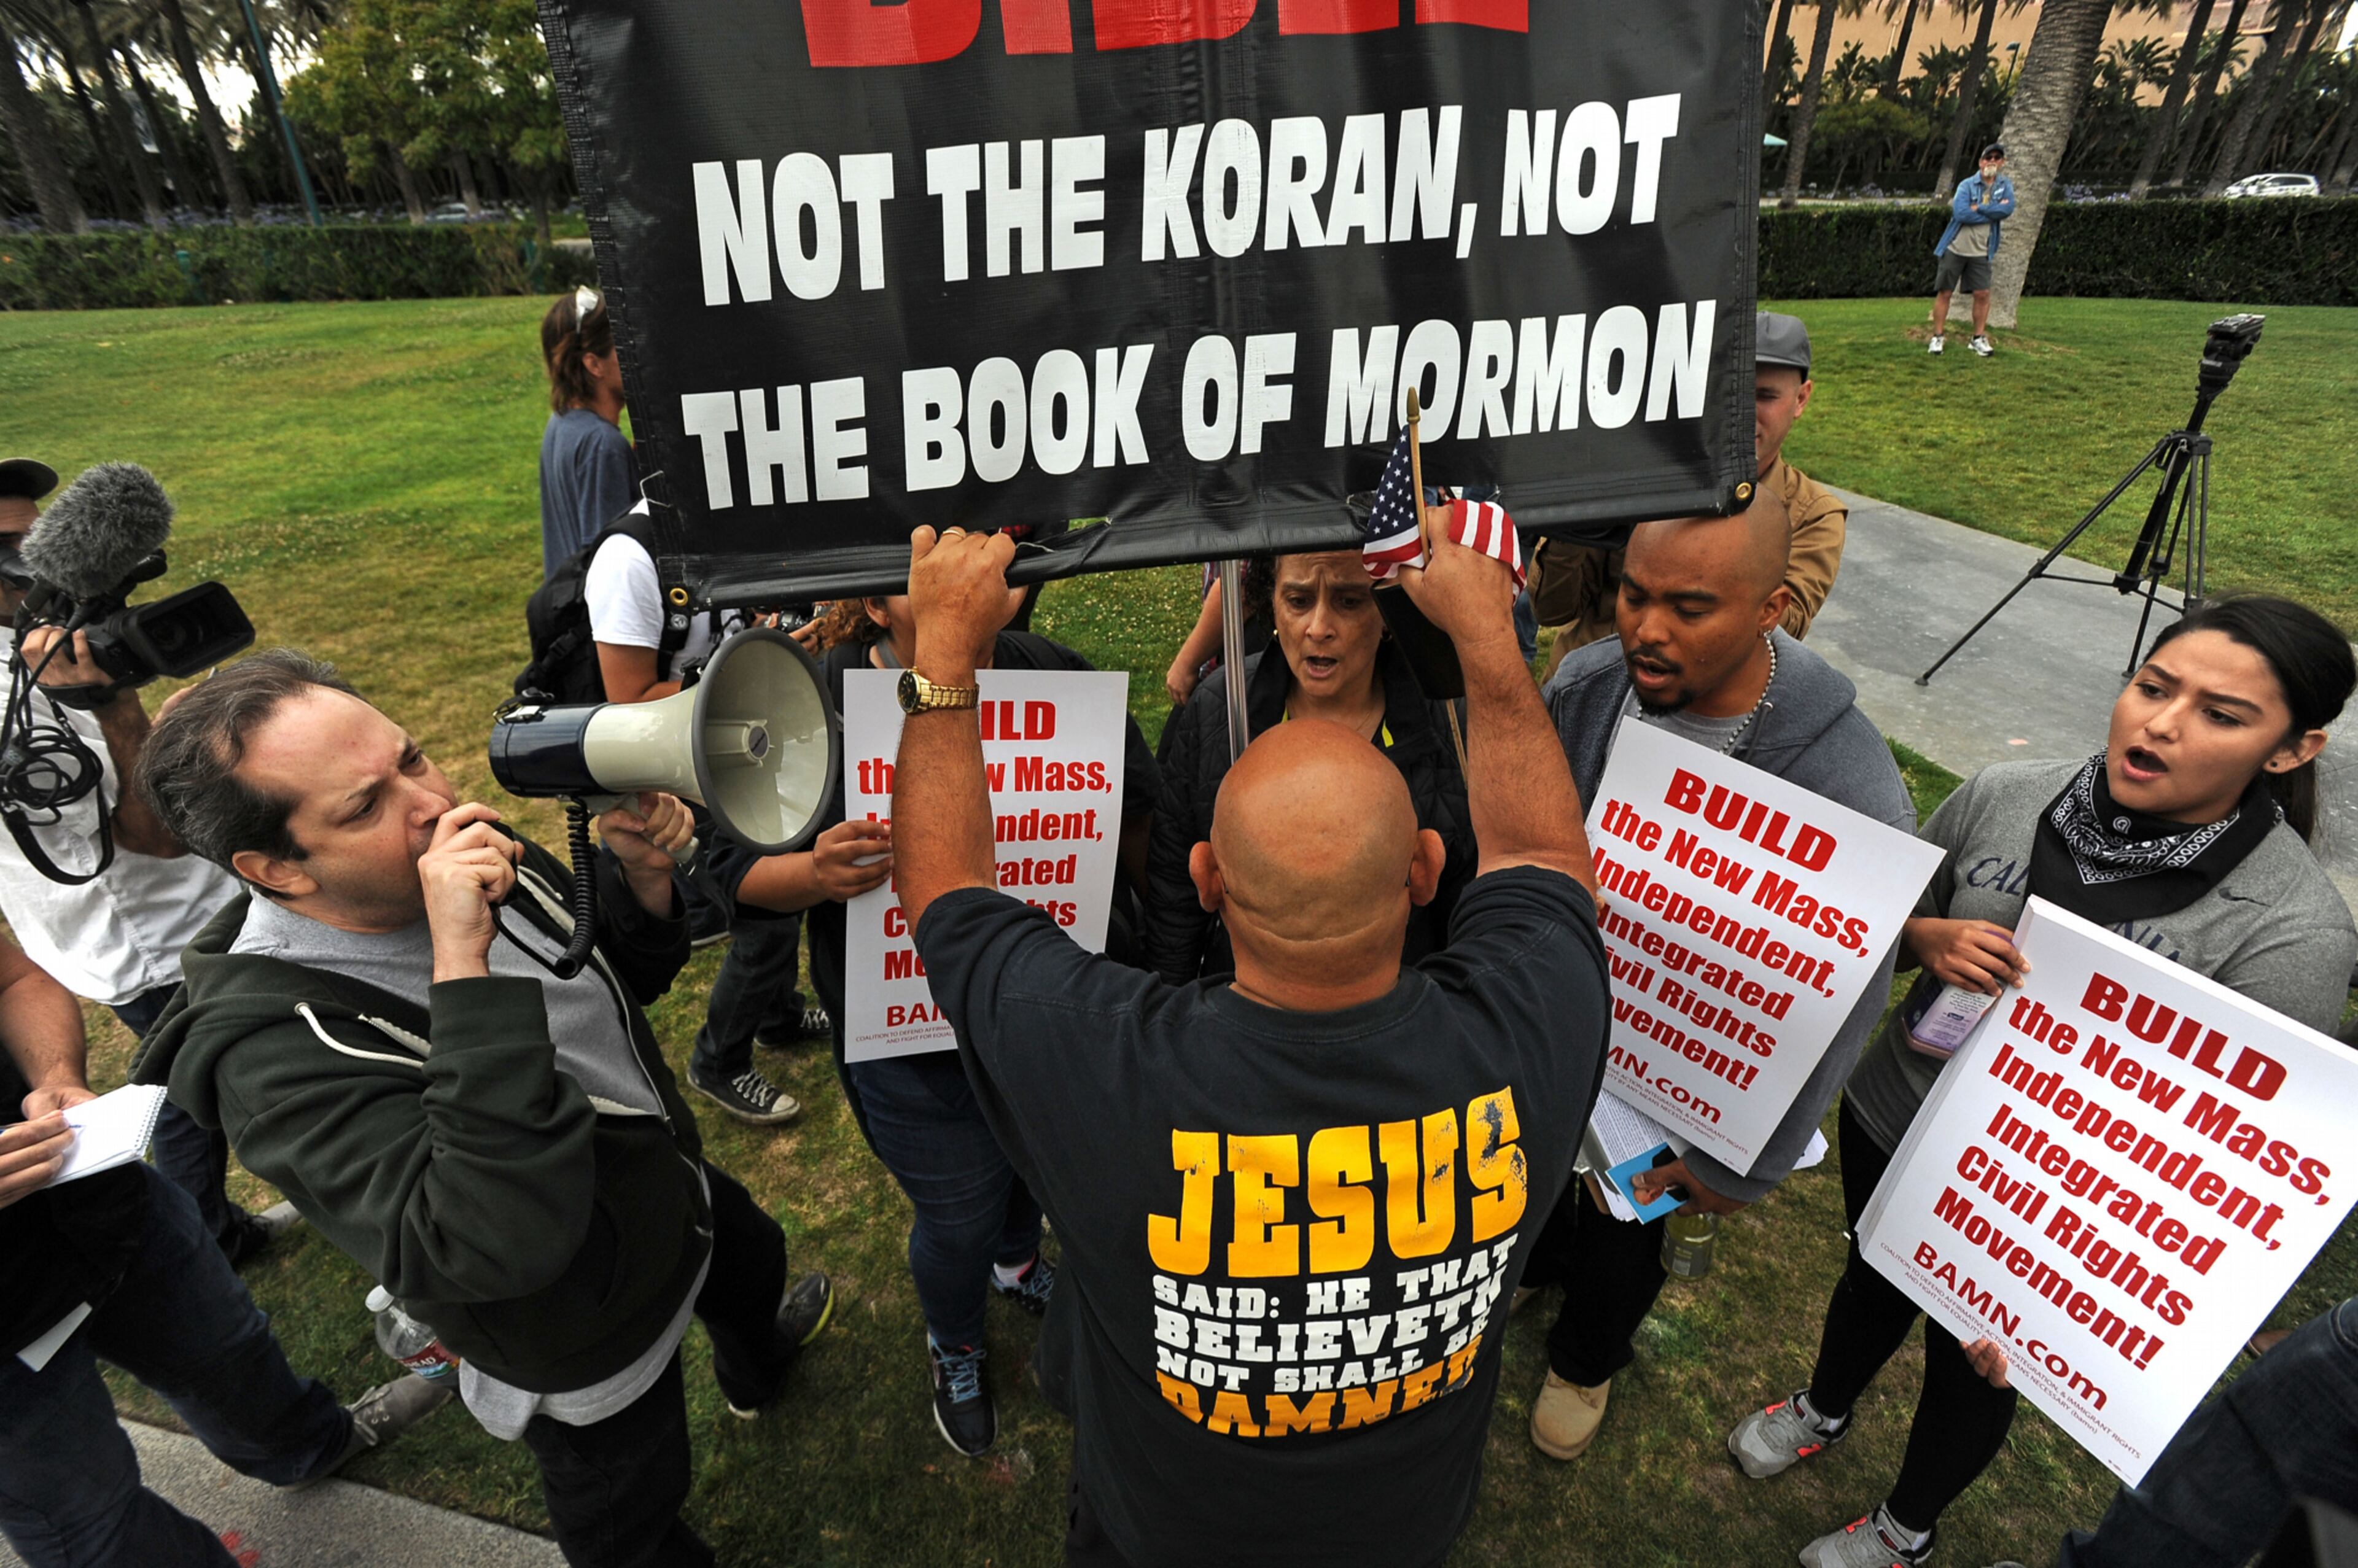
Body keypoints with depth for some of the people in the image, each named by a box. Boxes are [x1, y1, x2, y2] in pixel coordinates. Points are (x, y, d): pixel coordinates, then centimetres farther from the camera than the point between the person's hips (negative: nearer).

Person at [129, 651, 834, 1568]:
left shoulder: (468, 852, -17)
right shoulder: (275, 1050, -37)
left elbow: (631, 976, -2)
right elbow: (498, 1246, -48)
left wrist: (643, 875, -25)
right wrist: (464, 967, -50)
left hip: (680, 1189, 7)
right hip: (596, 1351, -6)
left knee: (754, 1266, 37)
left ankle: (758, 1369, 71)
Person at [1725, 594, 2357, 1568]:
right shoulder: (2000, 798, -15)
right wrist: (1929, 940, -23)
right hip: (1887, 1120, 3)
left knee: (1972, 1365, 23)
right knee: (1871, 1276, 30)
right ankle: (1824, 1410, 64)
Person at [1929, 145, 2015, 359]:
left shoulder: (2005, 186, 6)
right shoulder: (1967, 185, -3)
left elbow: (2007, 210, -11)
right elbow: (1960, 214, -18)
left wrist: (1978, 208, -15)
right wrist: (1993, 212, -12)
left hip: (1980, 252, 3)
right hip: (1955, 248, -2)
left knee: (1983, 295, 0)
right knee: (1944, 293, -1)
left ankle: (1979, 339, 9)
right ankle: (1938, 337, 9)